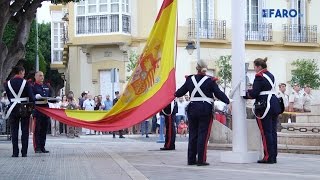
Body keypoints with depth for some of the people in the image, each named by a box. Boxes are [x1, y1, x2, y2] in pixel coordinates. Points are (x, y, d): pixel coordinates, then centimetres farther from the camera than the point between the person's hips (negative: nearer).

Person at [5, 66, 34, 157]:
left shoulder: (8, 83, 3)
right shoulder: (25, 82, -7)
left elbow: (8, 97, 9)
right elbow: (31, 97, -8)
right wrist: (31, 105, 7)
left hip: (13, 108, 2)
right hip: (24, 108, -2)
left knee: (14, 131, 6)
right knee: (25, 130, 5)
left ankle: (15, 152, 3)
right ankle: (24, 152, 4)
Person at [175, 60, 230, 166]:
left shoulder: (190, 79, 5)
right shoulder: (210, 80, -6)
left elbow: (181, 91, 15)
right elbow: (218, 93, -9)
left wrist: (175, 94, 35)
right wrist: (228, 101, -7)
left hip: (192, 109, 4)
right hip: (206, 110, -4)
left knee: (193, 134, 12)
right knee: (203, 134, -2)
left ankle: (191, 159, 17)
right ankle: (201, 160, -3)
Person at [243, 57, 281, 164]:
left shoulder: (259, 77, -11)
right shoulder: (271, 75, 16)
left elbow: (254, 94, -14)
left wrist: (245, 94, 4)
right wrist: (251, 90, 18)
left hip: (264, 107, -9)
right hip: (274, 104, 9)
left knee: (266, 132, -5)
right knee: (273, 131, 10)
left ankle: (268, 157, -5)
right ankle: (273, 156, 13)